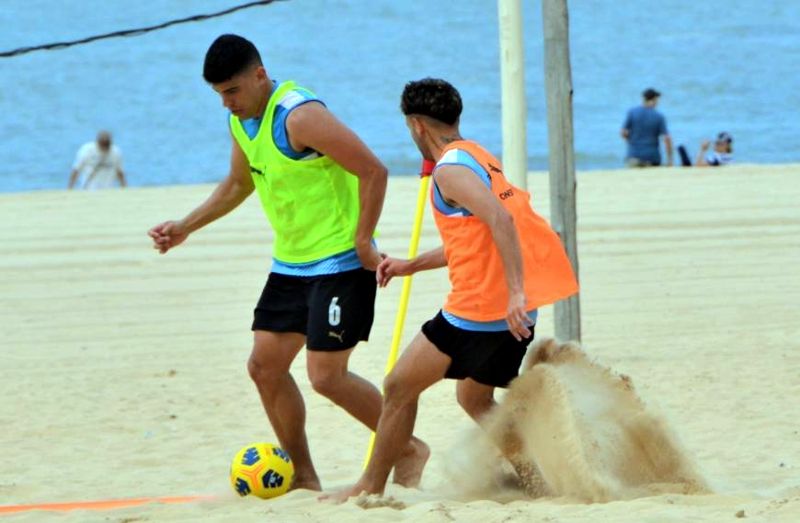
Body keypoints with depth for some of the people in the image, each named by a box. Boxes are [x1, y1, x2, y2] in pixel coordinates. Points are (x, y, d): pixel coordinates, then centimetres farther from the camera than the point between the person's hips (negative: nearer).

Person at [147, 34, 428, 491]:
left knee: (326, 375, -10)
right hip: (290, 263, 9)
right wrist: (187, 227, 18)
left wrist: (363, 243, -21)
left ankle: (409, 451, 8)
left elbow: (373, 171, -23)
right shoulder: (240, 121, 6)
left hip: (340, 262, -9)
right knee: (265, 365, 7)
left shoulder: (299, 116, -22)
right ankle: (304, 476, 17)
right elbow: (239, 184, 26)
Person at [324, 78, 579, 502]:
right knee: (474, 399, 25)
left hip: (478, 309, -9)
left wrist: (515, 293, -32)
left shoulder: (451, 169, -12)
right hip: (513, 314, 9)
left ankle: (370, 487, 12)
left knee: (400, 387, 5)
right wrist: (411, 266, 33)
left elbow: (500, 220, -27)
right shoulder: (479, 157, 18)